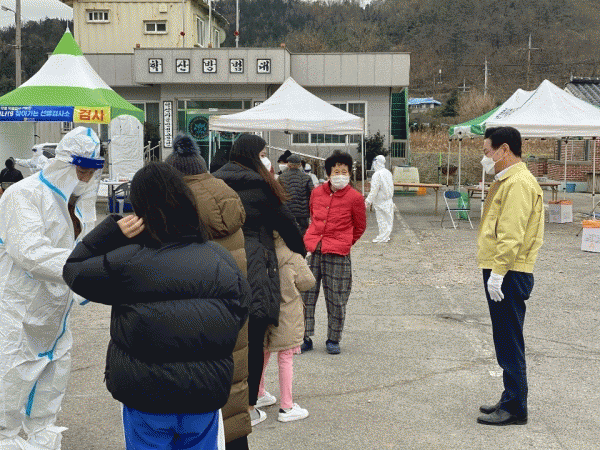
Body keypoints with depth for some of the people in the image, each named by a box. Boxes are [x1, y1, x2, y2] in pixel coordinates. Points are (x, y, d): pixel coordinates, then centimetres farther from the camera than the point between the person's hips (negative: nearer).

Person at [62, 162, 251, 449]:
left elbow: (74, 269, 0)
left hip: (146, 403, -2)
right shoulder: (222, 261, -5)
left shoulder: (127, 263, -16)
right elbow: (241, 312, 7)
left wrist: (112, 230, -6)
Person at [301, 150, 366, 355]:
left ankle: (333, 340, 20)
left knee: (336, 300, 4)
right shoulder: (317, 192, 6)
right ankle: (305, 338, 16)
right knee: (305, 295, 3)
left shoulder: (354, 197, -4)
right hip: (312, 251, 3)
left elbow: (360, 227, 8)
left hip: (338, 255, -3)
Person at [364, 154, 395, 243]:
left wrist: (368, 201, -19)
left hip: (380, 202, -7)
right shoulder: (388, 173, 5)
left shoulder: (377, 175, -20)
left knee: (382, 220, 1)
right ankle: (386, 236, 23)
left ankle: (383, 237, 7)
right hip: (389, 201, 8)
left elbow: (374, 190, -22)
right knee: (388, 219, 13)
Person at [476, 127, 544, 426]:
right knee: (506, 342, 16)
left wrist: (498, 272, -24)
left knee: (509, 344, -3)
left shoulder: (518, 183, -16)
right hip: (502, 272, 11)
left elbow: (512, 234, -23)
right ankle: (510, 401, 27)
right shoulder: (507, 180, 18)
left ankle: (515, 409, 6)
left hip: (508, 275, -11)